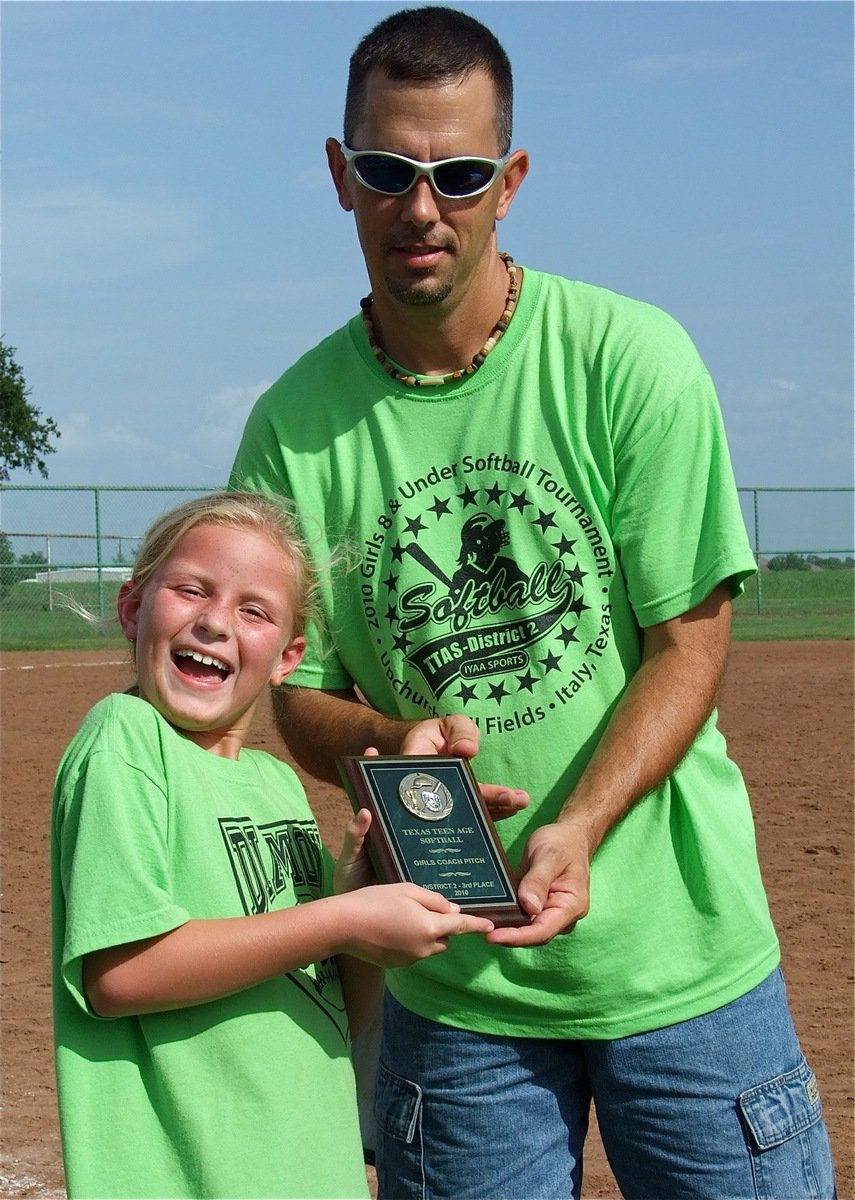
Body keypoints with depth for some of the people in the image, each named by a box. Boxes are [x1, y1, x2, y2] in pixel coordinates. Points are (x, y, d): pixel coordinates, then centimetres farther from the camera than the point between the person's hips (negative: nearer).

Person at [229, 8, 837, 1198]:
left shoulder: (631, 357, -8)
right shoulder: (295, 425, -1)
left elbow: (692, 638, -7)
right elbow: (295, 696, 5)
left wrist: (577, 829, -21)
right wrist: (393, 741, -18)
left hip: (678, 952, -1)